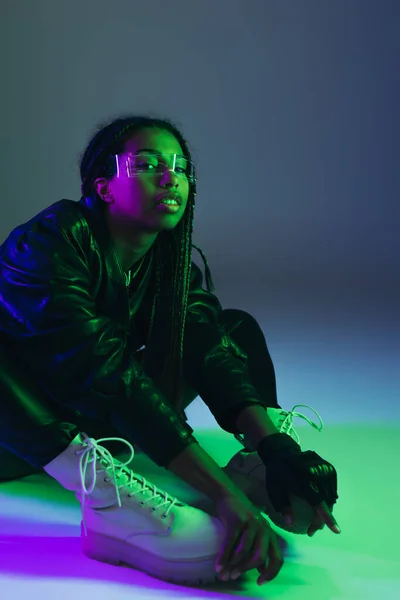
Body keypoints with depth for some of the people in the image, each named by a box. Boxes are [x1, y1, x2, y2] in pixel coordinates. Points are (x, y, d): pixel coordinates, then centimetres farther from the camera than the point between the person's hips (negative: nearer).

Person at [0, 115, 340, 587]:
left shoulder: (176, 265, -2)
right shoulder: (50, 240, -23)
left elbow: (213, 353, -18)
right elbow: (103, 370, -36)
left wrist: (272, 445, -38)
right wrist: (223, 494, -43)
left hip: (96, 426, 6)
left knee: (237, 324, 1)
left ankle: (259, 459, -24)